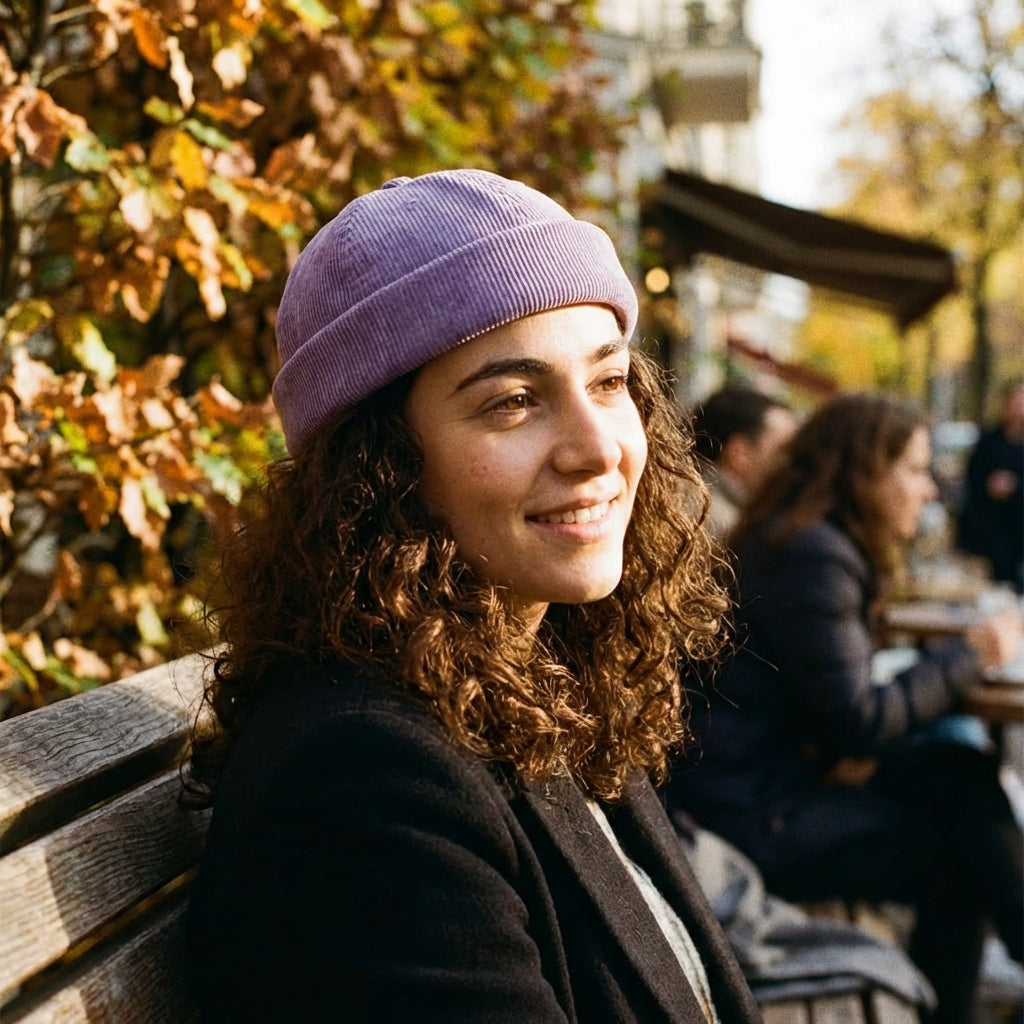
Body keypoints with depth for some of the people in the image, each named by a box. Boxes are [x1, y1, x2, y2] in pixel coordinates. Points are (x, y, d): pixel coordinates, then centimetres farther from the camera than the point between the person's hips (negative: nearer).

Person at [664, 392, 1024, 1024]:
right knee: (962, 859, -7)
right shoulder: (812, 557, -19)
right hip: (751, 812, -9)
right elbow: (855, 720, -19)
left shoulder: (831, 546, 12)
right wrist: (972, 655, -9)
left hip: (789, 767, 9)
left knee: (962, 776, -4)